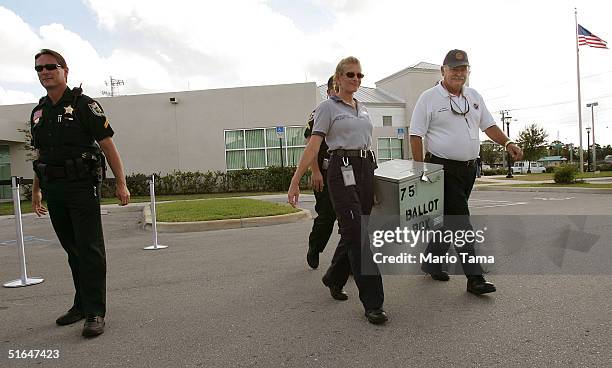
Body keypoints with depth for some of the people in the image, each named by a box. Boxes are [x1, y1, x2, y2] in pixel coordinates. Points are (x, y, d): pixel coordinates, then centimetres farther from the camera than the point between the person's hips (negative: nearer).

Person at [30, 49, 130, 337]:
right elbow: (41, 155, 21)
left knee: (90, 249, -6)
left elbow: (108, 145, -9)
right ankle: (82, 304, 24)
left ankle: (95, 312, 0)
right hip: (54, 191, 7)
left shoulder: (83, 105, -4)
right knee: (73, 249, 13)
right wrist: (36, 190, 20)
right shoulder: (38, 112, 15)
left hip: (82, 187, -7)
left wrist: (121, 183, -14)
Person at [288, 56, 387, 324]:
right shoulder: (328, 107, -1)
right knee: (357, 235, -11)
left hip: (366, 169, 7)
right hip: (342, 171, -7)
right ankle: (373, 304, -6)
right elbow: (313, 145, -10)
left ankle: (334, 278, 36)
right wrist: (295, 181, -17)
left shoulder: (362, 109, 19)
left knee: (353, 232, 12)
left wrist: (373, 178, 19)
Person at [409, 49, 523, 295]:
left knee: (447, 219, 14)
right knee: (460, 221, -10)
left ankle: (431, 264, 30)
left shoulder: (474, 97, 14)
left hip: (468, 168, 7)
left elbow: (488, 125, 19)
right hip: (443, 168, -7)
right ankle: (474, 278, -5)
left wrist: (507, 143, 1)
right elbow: (415, 135, -9)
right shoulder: (429, 98, -6)